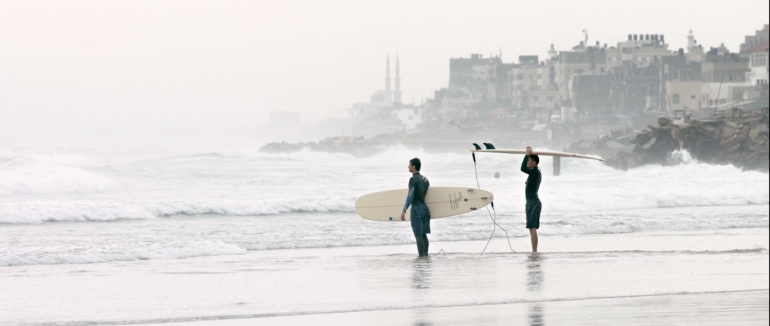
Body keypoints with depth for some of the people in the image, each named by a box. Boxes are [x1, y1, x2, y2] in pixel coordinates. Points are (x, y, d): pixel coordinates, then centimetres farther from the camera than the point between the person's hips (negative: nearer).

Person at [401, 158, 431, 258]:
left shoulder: (413, 179, -10)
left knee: (418, 235, -6)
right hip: (425, 208, 8)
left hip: (417, 208, -8)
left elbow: (410, 196, -16)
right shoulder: (425, 179, 14)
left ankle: (421, 256, -9)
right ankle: (426, 255, 10)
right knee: (424, 234, 10)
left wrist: (404, 211, -16)